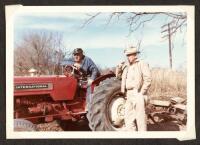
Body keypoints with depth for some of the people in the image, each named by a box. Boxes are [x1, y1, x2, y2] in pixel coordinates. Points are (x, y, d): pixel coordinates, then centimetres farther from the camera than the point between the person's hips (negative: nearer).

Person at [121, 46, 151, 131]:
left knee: (140, 117, -2)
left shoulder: (142, 64, -5)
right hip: (129, 95, 8)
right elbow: (124, 81, 23)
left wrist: (142, 92, -14)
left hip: (138, 94, -8)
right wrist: (124, 92, 13)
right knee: (128, 117, 11)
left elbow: (148, 79, -13)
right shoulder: (127, 67, 17)